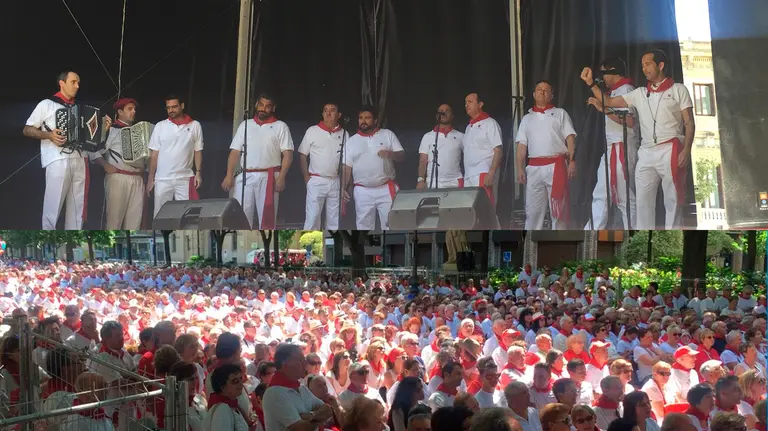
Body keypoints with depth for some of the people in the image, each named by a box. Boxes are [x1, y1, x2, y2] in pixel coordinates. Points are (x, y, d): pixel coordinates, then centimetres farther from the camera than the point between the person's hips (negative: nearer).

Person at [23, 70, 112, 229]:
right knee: (53, 208, -7)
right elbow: (27, 130, 4)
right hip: (58, 161, -5)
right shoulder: (47, 104, 6)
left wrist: (102, 127, 5)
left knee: (77, 208, 5)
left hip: (79, 160, 5)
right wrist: (49, 135, -14)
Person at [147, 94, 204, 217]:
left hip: (185, 179, -1)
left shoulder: (195, 126, 3)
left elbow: (198, 151, 7)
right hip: (162, 179, 1)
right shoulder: (160, 126, 5)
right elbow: (154, 154, 6)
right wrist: (150, 178, 3)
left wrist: (198, 172, -4)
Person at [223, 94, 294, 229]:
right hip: (245, 177, 3)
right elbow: (235, 152, 11)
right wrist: (229, 175, 0)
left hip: (268, 177, -3)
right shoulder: (245, 125, 14)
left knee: (267, 215, 1)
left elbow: (288, 154, -2)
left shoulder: (280, 126, 5)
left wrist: (281, 177, -13)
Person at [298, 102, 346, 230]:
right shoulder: (312, 131, -1)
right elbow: (302, 155, 3)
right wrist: (306, 177, -4)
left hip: (337, 182, 3)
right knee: (312, 217, -3)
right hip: (316, 181, -3)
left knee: (334, 219, 10)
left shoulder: (344, 134, 5)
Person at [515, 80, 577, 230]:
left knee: (558, 208, -2)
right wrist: (520, 168, 1)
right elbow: (522, 146, 13)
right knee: (533, 209, 3)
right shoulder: (527, 118, 19)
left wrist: (572, 161, -10)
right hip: (534, 168, 3)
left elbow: (570, 138, 3)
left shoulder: (560, 113, 12)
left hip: (556, 166, -2)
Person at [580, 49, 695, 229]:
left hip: (671, 151, -4)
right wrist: (590, 83, 0)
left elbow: (689, 123, 1)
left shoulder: (678, 89, 5)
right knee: (643, 202, 2)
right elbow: (609, 102, 13)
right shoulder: (639, 93, 16)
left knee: (672, 201, -1)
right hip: (646, 153, 4)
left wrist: (686, 150, -12)